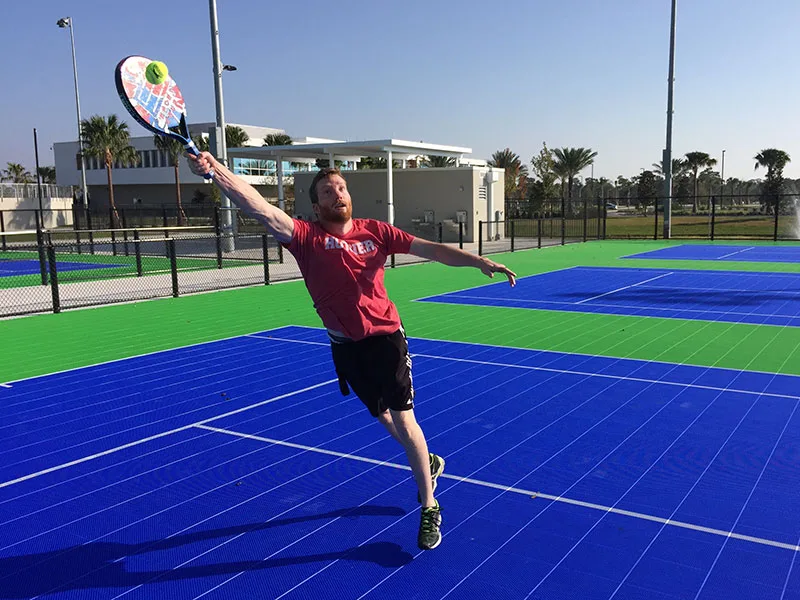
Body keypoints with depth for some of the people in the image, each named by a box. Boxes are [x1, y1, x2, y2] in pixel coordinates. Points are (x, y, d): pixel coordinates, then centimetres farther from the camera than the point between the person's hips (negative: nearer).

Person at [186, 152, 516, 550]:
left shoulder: (374, 231, -3)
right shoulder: (307, 236, -8)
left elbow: (430, 249, -4)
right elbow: (262, 209, -22)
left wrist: (479, 261, -15)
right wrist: (214, 170, -35)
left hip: (385, 336, -1)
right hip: (346, 347, 2)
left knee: (403, 418, -5)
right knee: (382, 417, 18)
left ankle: (429, 508, 13)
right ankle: (428, 464, 47)